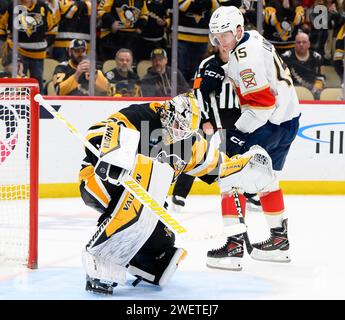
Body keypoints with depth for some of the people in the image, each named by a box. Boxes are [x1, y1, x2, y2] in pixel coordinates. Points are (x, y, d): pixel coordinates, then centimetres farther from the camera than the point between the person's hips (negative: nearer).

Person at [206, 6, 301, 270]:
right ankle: (279, 241, 32)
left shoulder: (245, 57, -20)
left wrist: (238, 134, -20)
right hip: (289, 117, 11)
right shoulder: (253, 39, 11)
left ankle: (235, 245, -11)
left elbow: (261, 102, -24)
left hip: (270, 122, -10)